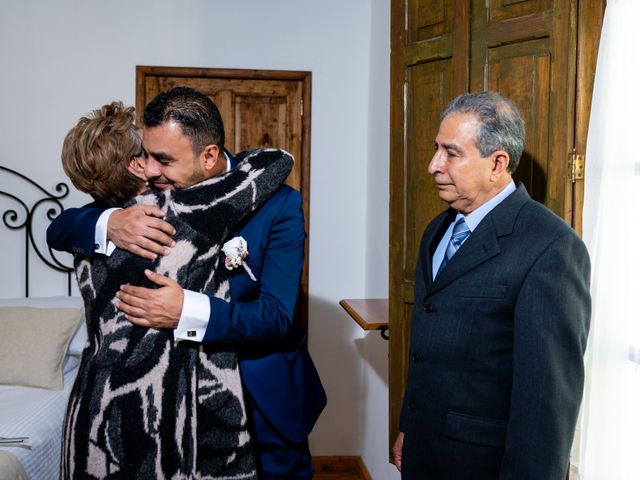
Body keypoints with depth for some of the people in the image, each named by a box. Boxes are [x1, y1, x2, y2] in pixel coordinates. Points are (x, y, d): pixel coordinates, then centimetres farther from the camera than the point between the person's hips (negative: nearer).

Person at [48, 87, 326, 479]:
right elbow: (59, 230, -6)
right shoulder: (154, 191, -8)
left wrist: (188, 311, -38)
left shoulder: (278, 204, -18)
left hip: (264, 399, -2)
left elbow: (278, 316, -23)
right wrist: (109, 224, -30)